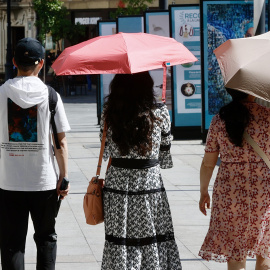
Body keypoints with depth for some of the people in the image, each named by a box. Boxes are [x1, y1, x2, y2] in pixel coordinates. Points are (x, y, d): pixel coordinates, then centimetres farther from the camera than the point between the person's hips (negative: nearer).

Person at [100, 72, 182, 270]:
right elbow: (165, 154, 3)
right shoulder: (160, 114, -7)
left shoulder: (109, 114, -4)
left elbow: (106, 152, 6)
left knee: (118, 243, 7)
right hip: (150, 185, -1)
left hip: (117, 185, 1)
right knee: (153, 240, 7)